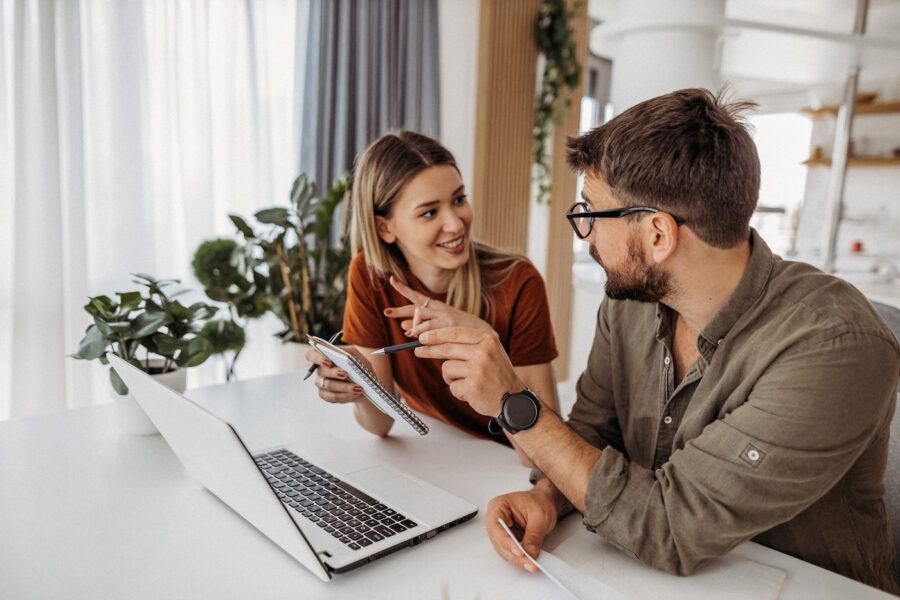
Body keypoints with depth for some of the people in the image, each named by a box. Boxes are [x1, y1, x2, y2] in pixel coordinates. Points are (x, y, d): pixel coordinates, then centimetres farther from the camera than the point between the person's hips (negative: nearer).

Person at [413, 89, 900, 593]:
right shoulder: (629, 299, -7)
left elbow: (667, 531, -26)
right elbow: (591, 430, 2)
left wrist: (514, 404, -25)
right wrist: (547, 495, -18)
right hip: (649, 576, 3)